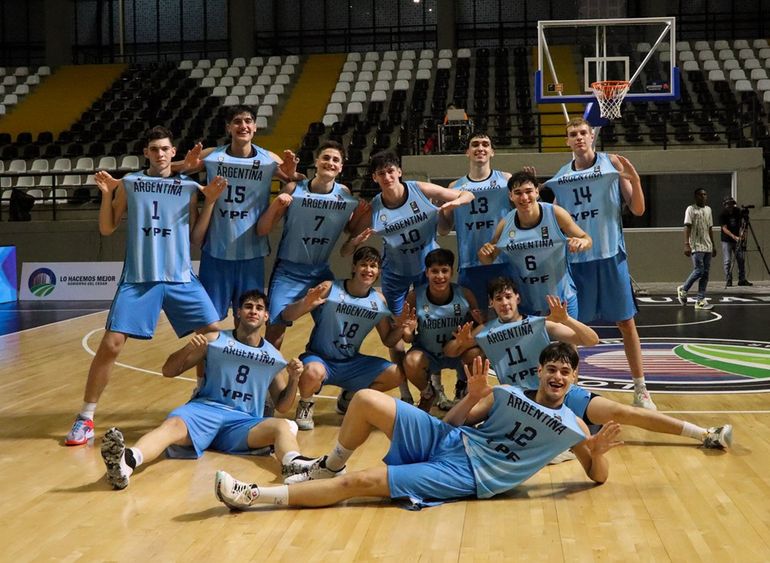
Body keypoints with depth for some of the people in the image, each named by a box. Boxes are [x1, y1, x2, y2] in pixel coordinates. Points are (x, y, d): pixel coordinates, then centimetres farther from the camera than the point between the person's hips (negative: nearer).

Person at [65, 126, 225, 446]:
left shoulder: (188, 186, 9)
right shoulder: (129, 183, 5)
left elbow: (196, 234, 9)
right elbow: (106, 229, 5)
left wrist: (210, 201, 0)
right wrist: (106, 194, -8)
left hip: (181, 277, 2)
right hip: (138, 278, -2)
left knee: (213, 335, -3)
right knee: (111, 344, -8)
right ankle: (85, 418, 5)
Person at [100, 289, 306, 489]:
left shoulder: (274, 357, 16)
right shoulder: (215, 340, 10)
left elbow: (282, 406, 20)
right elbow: (168, 371, 11)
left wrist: (294, 379, 0)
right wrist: (188, 349, -10)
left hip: (244, 421, 1)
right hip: (205, 409, -1)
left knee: (283, 427, -30)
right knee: (172, 424, -35)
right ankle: (126, 461, -65)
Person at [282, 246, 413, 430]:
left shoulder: (379, 301, -1)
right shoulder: (330, 289, -15)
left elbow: (388, 341, 9)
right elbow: (287, 316, -17)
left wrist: (400, 326, -12)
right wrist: (306, 303, -38)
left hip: (351, 363, 5)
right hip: (319, 359, -5)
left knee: (396, 375, -9)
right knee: (313, 372, -40)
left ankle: (349, 398, 16)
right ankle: (305, 405, -3)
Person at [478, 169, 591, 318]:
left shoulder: (555, 214, -12)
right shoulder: (505, 225, -6)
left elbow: (586, 238, -1)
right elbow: (488, 260, 9)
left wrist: (582, 242, -24)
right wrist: (484, 253, -15)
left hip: (562, 300, -2)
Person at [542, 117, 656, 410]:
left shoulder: (612, 163, -1)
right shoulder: (560, 176, 7)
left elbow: (638, 210, -3)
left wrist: (634, 178, -20)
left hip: (610, 255, -2)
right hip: (575, 258, 3)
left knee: (626, 322, 2)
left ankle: (641, 390, 11)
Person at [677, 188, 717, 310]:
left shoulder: (708, 209, 17)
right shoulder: (691, 209, -4)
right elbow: (687, 227, -11)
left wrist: (713, 245, 18)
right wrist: (686, 244, -20)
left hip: (707, 247, 7)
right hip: (696, 246, -7)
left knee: (705, 273, 2)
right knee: (699, 270, -13)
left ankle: (700, 300, 4)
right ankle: (683, 289, 10)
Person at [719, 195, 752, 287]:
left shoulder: (737, 211, 1)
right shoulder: (722, 215, -12)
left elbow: (740, 223, 11)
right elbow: (724, 229, -19)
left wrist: (742, 232, -7)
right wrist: (734, 237, -31)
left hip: (737, 239, 4)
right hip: (726, 240, -4)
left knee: (741, 259, 2)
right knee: (728, 261, -5)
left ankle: (742, 280, 9)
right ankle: (728, 281, 0)